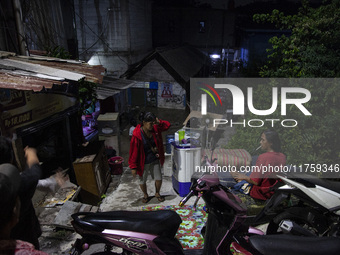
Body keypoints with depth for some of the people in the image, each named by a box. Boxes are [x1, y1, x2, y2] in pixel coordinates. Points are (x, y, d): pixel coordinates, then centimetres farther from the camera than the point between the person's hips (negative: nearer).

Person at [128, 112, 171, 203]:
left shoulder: (155, 129, -11)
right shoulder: (137, 135, -26)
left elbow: (167, 125, 2)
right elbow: (133, 151, -19)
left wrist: (159, 122, -20)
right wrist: (133, 167, -14)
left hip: (155, 160, 4)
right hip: (143, 162, -4)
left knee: (158, 179, 12)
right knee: (142, 180, 15)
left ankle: (157, 193, 42)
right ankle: (145, 195, 44)